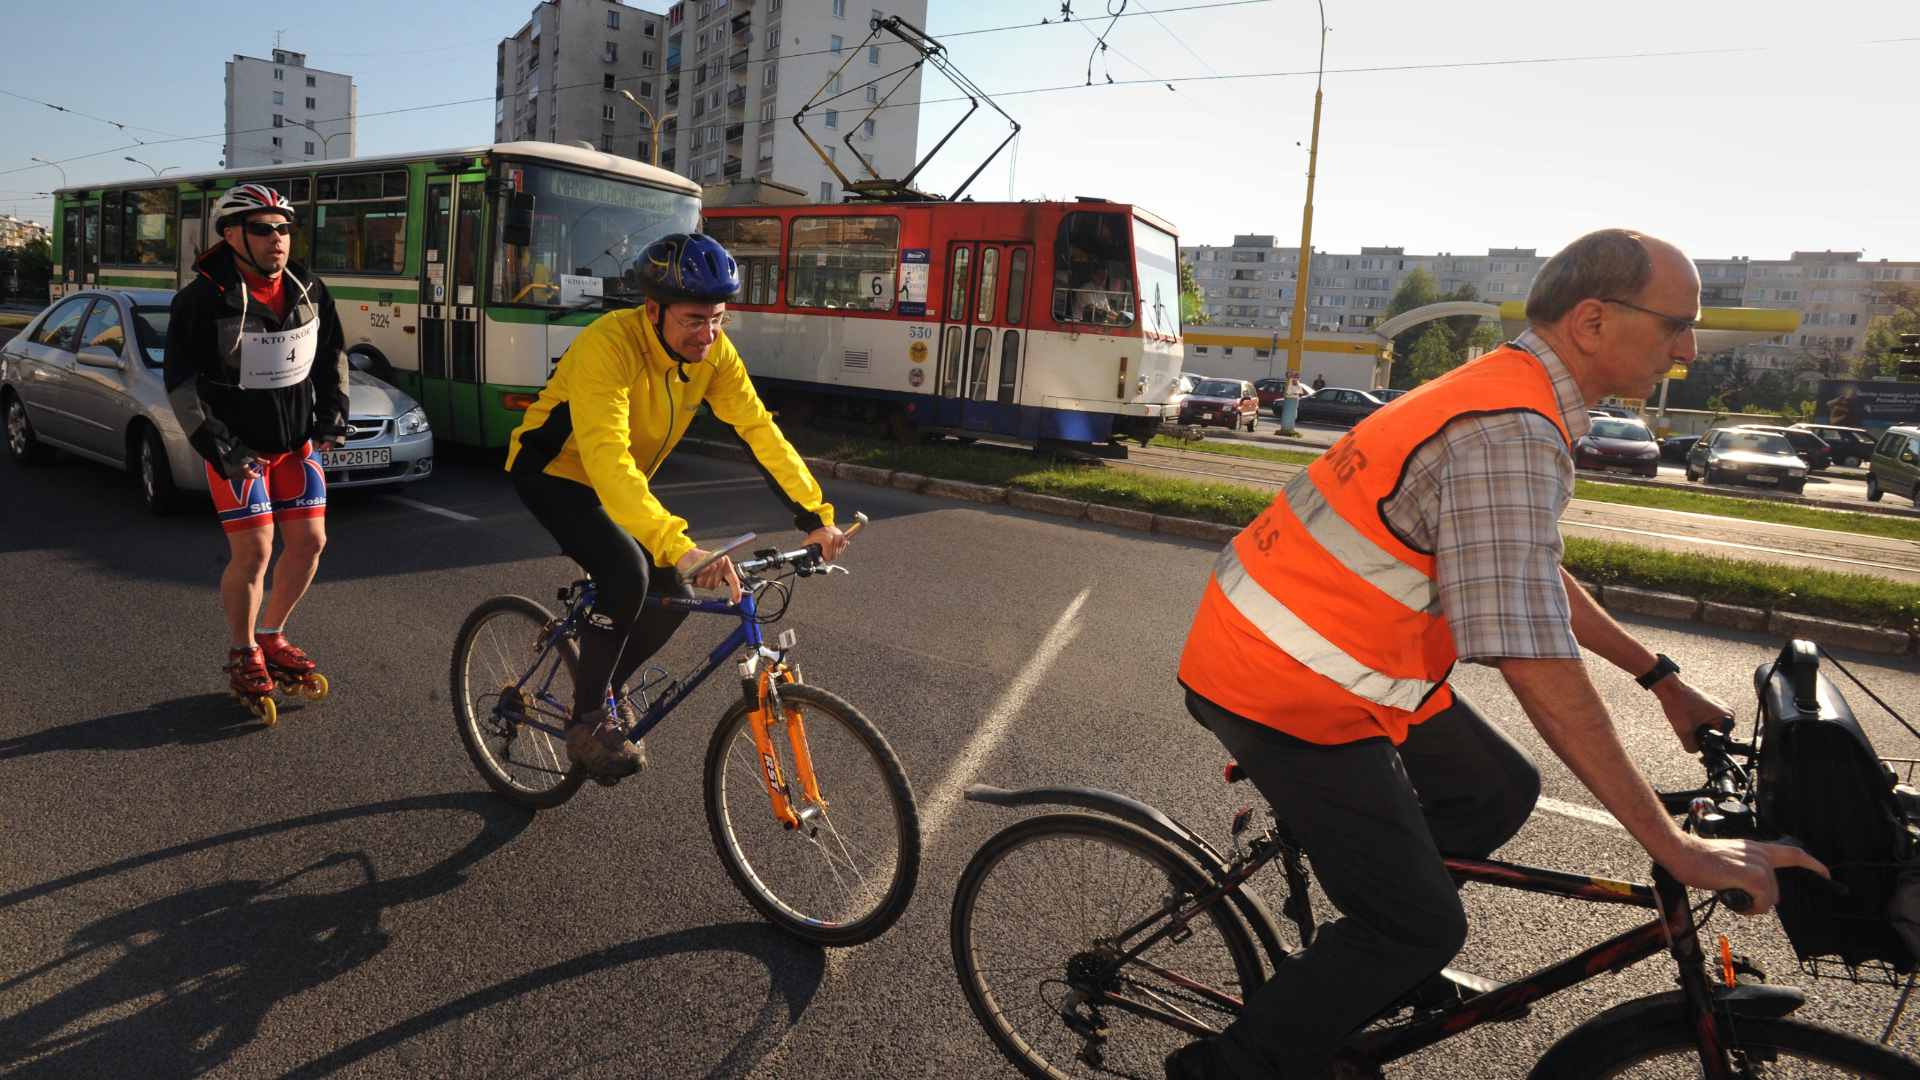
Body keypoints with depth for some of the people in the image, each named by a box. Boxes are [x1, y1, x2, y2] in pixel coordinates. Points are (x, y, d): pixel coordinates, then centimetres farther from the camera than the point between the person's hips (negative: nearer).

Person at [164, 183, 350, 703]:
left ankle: (271, 635, 27)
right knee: (254, 553, -8)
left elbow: (332, 356, 15)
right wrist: (221, 450, -15)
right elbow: (182, 386, -11)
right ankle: (243, 652, 15)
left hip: (297, 441, 5)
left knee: (309, 542, 6)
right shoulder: (204, 299, -14)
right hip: (237, 449, -5)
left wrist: (331, 419, 5)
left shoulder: (308, 291, 2)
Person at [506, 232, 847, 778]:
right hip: (553, 471, -7)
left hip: (620, 482, 7)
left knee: (673, 600, -1)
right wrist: (677, 546, -57)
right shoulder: (608, 346, -35)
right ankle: (587, 722, -11)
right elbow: (607, 458, -47)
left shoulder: (713, 352, -16)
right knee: (628, 571, -30)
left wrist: (814, 514, -24)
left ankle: (605, 688, 28)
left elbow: (759, 429, -15)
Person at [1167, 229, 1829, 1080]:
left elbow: (1533, 573, 24)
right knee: (1418, 931, 2)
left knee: (1499, 792, 21)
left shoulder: (1507, 396, 12)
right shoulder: (1511, 434, -22)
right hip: (1287, 690, -10)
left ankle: (1354, 975, 30)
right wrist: (1674, 847, -23)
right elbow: (1535, 662, -29)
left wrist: (1661, 678, 26)